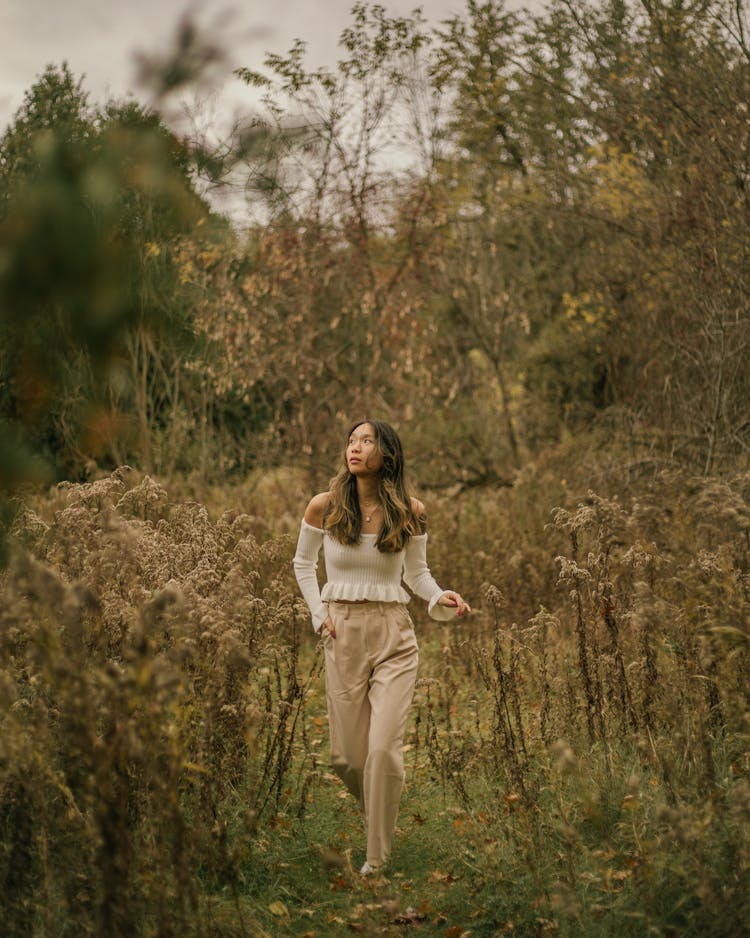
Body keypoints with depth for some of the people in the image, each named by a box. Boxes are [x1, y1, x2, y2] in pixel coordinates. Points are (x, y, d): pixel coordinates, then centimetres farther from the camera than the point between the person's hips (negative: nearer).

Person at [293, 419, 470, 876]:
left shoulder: (410, 512, -2)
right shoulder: (324, 507, -2)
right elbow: (304, 563, 14)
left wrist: (439, 598, -9)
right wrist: (319, 614, 2)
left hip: (394, 636, -1)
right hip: (343, 633, 1)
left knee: (384, 748, -12)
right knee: (347, 753, 4)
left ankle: (378, 857, 4)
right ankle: (377, 812, 39)